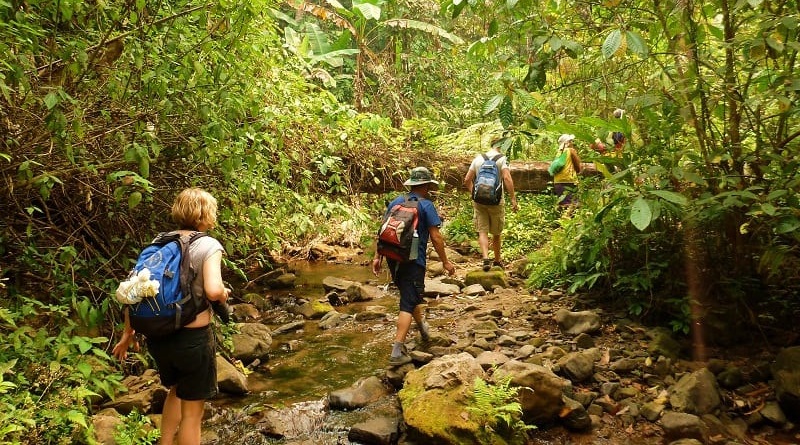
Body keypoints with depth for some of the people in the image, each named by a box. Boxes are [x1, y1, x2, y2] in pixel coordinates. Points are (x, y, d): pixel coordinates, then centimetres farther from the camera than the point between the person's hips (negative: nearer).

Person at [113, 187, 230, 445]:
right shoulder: (208, 245, -11)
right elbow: (213, 291, -26)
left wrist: (128, 332, 14)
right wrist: (224, 294, -3)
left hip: (158, 336, 6)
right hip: (192, 337, -6)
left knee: (176, 391, 33)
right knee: (191, 412, 10)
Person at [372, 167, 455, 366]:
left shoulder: (395, 202, 8)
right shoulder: (426, 205, -9)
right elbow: (436, 238, -11)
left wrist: (378, 257, 14)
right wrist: (445, 262, -2)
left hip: (393, 258, 7)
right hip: (413, 261, -7)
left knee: (411, 295, 26)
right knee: (408, 304, -4)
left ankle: (423, 328, 49)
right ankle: (397, 352, -9)